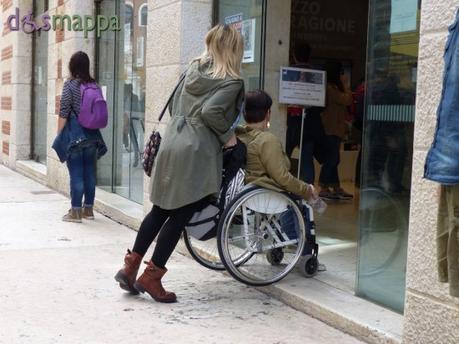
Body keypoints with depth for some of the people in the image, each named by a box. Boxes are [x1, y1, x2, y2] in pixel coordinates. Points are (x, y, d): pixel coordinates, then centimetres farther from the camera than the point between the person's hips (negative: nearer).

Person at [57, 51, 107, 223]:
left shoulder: (70, 84, -7)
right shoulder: (94, 85, 6)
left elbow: (64, 113, -10)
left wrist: (59, 135, -4)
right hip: (92, 134, 5)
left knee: (76, 174, -2)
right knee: (89, 173, 9)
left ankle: (76, 212, 1)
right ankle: (88, 209, 16)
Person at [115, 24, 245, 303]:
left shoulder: (195, 70, 14)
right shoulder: (232, 82, -7)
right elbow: (210, 111, -21)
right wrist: (227, 136, -7)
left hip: (173, 143, 7)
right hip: (196, 152, -7)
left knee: (161, 210, 15)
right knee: (180, 216, 2)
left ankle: (130, 267, 18)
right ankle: (152, 277, 7)